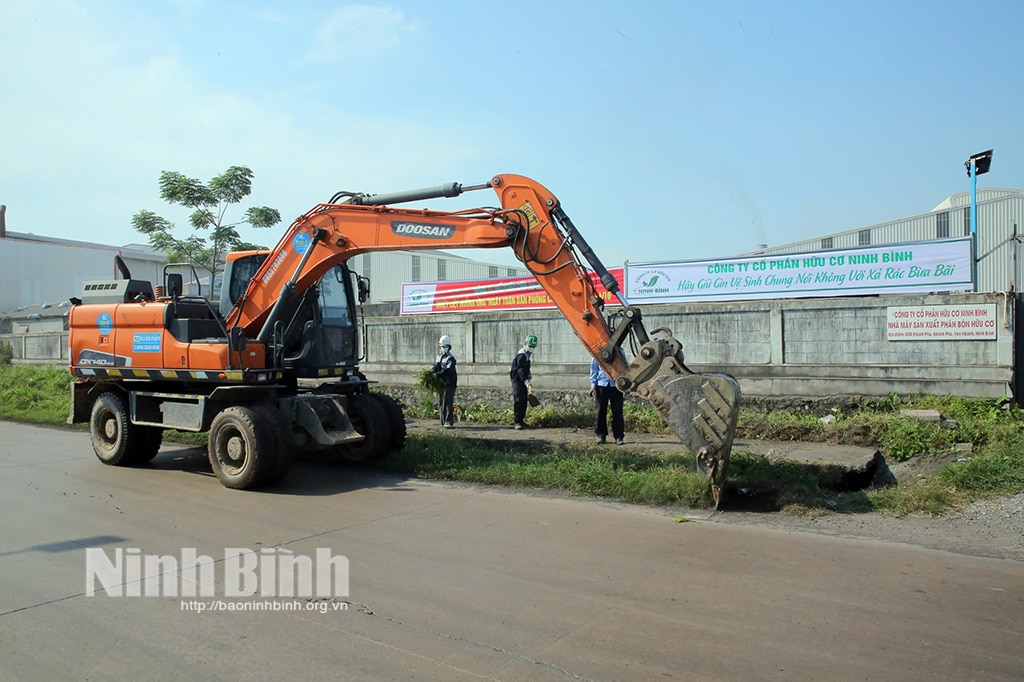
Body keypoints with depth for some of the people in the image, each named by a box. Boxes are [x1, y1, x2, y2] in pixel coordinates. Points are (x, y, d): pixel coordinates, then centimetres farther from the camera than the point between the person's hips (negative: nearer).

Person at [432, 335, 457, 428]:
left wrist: (437, 374, -31)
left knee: (448, 403, -11)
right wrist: (432, 372, -13)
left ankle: (449, 423, -12)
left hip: (449, 383, -8)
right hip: (441, 383, 8)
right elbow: (436, 366, 9)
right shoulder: (440, 357, 17)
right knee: (441, 403, 10)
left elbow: (448, 370, -22)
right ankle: (443, 423, 17)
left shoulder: (450, 358, -9)